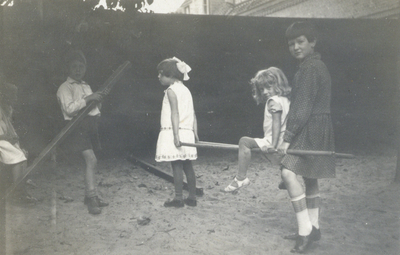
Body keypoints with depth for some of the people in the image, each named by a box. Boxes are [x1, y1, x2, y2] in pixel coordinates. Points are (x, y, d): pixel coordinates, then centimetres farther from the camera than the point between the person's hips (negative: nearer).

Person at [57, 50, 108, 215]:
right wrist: (88, 99, -20)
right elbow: (69, 108, -18)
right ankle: (92, 198, -17)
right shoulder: (65, 88, -4)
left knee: (91, 161, 10)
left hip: (90, 125, 8)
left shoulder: (86, 86, 21)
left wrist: (98, 99, 8)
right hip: (77, 127, -8)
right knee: (91, 160, -19)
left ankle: (89, 196, 21)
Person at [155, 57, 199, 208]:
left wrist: (176, 135, -22)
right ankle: (192, 198, 15)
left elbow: (175, 113, -17)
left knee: (176, 166, -4)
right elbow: (193, 114, 14)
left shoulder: (171, 90, -7)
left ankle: (178, 198, -1)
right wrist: (195, 133, 14)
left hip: (174, 132, -8)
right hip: (187, 132, 8)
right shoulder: (186, 90, 16)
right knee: (187, 166, 10)